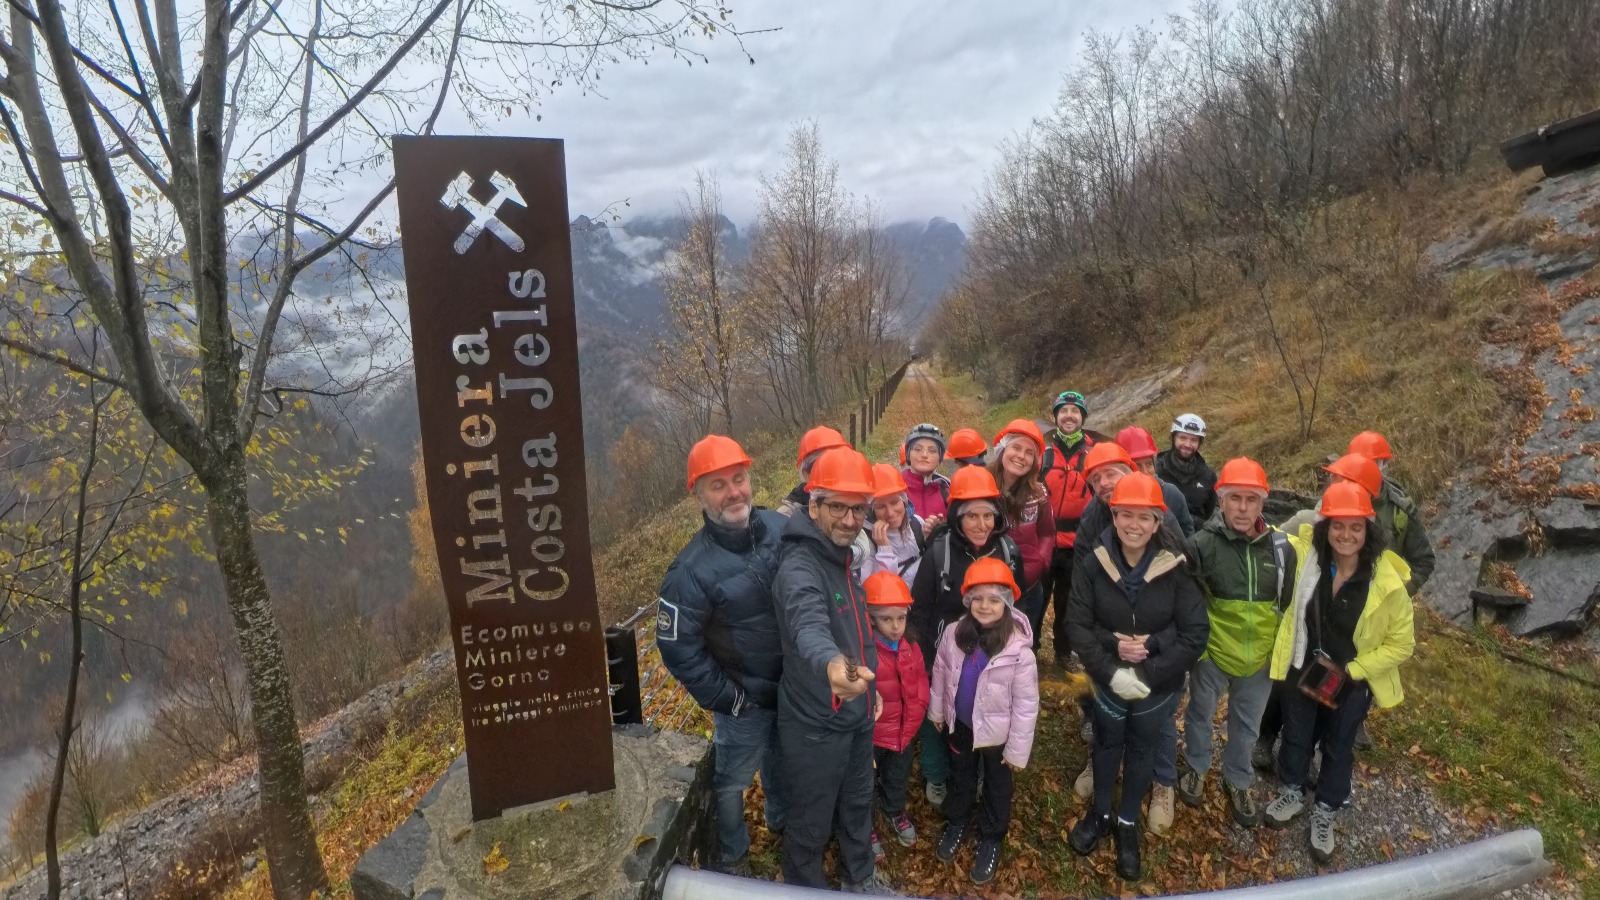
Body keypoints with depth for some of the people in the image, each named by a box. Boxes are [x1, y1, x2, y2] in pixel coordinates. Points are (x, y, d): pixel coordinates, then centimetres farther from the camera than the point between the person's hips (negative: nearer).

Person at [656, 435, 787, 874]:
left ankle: (782, 820, 58)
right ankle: (732, 858, 44)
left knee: (782, 761, 29)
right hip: (745, 699, -5)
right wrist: (725, 699, -16)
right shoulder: (693, 568, -26)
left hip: (794, 685, 5)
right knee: (733, 781, 17)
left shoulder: (780, 528, -12)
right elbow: (678, 648, -19)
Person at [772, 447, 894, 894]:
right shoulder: (800, 567, -29)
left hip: (857, 714, 8)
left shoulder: (842, 557, 1)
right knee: (811, 824, 15)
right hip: (816, 725, -8)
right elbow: (808, 624, -51)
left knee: (858, 804, 28)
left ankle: (860, 878, 53)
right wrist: (831, 664, -71)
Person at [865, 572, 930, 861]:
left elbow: (919, 694, 1)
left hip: (903, 734, 5)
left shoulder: (912, 649, -6)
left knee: (897, 780, 28)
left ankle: (895, 813, 55)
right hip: (869, 736, -5)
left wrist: (907, 729, -2)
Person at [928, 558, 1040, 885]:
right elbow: (941, 673, 0)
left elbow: (1026, 704, -19)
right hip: (960, 723, 3)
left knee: (996, 786, 21)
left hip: (997, 732, -3)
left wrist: (1018, 749, -13)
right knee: (960, 776, 27)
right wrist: (936, 711, 10)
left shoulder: (1019, 649, -28)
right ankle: (956, 822, 52)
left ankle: (991, 839, 45)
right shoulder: (954, 634, -17)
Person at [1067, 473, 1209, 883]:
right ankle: (1100, 813, 46)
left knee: (1141, 750, 20)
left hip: (1159, 685, 0)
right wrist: (1111, 670, -22)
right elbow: (1078, 625, -13)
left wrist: (1148, 674, -21)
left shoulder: (1176, 568, -18)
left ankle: (1128, 823, 43)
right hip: (1108, 679, 0)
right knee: (1107, 744, 21)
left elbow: (1195, 634, -15)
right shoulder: (1094, 564, -17)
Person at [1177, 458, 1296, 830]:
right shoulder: (1202, 543, -20)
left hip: (1261, 657, 2)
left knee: (1247, 725, 21)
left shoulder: (1281, 547, -9)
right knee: (1201, 713, 20)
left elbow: (1290, 605, 3)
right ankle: (1196, 767, 46)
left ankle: (1238, 781, 44)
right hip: (1212, 652, -2)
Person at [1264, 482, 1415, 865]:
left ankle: (1325, 813, 46)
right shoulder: (1307, 555, -20)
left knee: (1338, 748, 21)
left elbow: (1401, 644, -12)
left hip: (1353, 682, -1)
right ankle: (1293, 793, 50)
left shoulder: (1388, 582, -24)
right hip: (1303, 671, 1)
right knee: (1295, 736, 22)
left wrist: (1350, 670, -17)